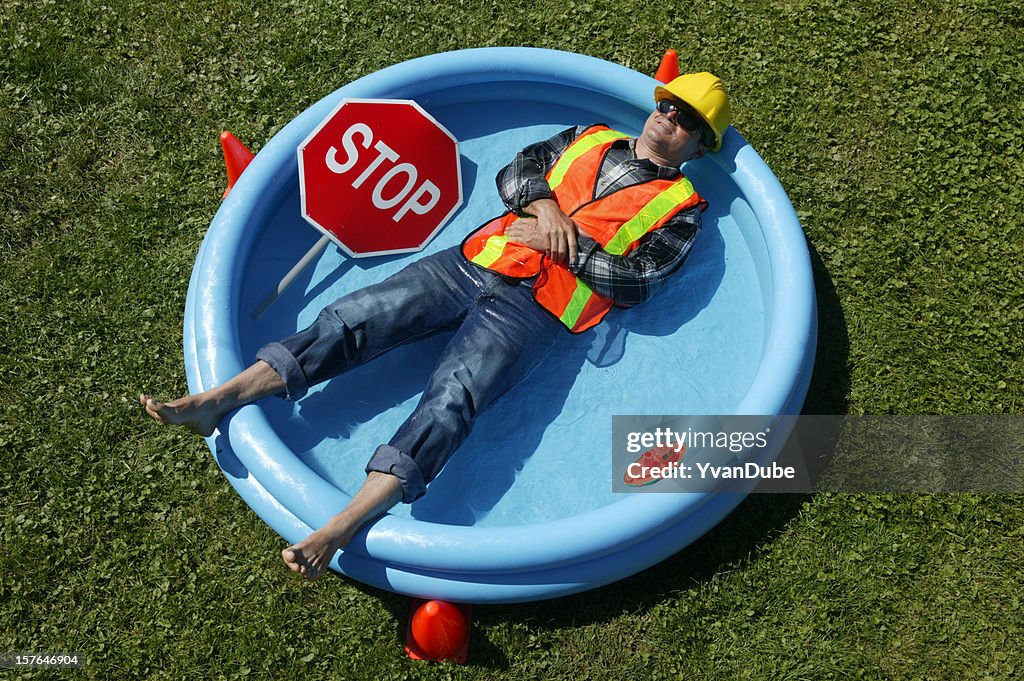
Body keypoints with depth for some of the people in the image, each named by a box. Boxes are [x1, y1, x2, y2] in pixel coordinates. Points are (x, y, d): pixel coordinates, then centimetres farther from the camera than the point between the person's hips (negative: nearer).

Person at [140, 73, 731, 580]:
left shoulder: (682, 210, 10)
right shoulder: (590, 140, 25)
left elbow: (637, 282, -4)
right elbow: (515, 171, 17)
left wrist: (559, 240, -8)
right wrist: (544, 205, -4)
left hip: (534, 309, -5)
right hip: (473, 262, 5)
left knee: (451, 398, -26)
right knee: (354, 317, -10)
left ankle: (344, 526, -40)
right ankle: (215, 403, -14)